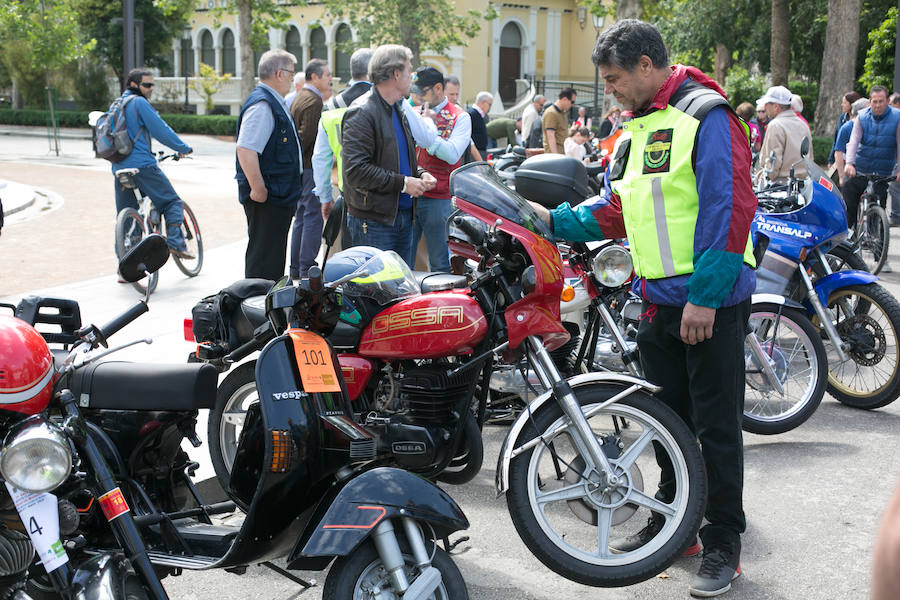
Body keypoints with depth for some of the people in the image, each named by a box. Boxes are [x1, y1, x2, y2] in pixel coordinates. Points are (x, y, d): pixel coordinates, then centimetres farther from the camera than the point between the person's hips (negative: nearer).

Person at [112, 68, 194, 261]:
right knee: (172, 202, 5)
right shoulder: (139, 103, -6)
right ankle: (175, 243, -10)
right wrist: (183, 149, 3)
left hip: (119, 169, 8)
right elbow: (161, 130, -9)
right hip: (143, 165, -8)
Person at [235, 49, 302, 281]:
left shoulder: (276, 103, 18)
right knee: (263, 262, -6)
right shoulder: (261, 105, -16)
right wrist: (258, 189, -26)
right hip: (267, 200, -11)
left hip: (280, 198, 11)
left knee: (273, 259, 17)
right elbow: (245, 149, -26)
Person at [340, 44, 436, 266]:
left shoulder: (400, 110, 17)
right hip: (373, 221, -9)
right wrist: (402, 183, -19)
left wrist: (420, 174, 7)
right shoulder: (362, 113, -13)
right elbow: (355, 170, -22)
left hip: (403, 215, 9)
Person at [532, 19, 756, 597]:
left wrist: (705, 294, -22)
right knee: (667, 416, 17)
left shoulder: (707, 115, -12)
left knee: (717, 424, 0)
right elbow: (616, 210, 19)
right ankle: (671, 519, 32)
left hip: (711, 303, -8)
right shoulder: (638, 129, 16)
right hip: (658, 300, 8)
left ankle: (723, 541, 12)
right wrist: (553, 219, 8)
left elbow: (730, 206, -19)